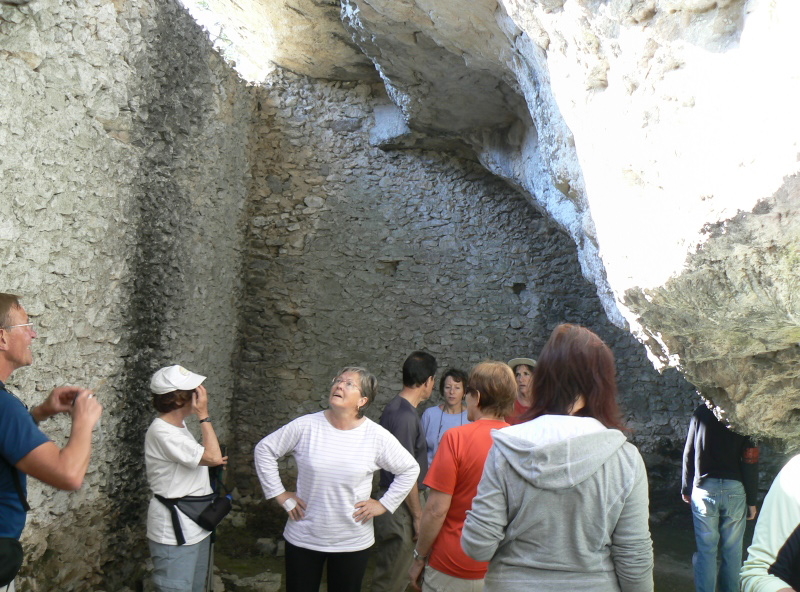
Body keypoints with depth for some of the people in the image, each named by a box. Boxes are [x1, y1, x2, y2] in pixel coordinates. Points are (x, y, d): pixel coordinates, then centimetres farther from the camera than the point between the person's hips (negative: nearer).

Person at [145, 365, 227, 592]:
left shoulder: (178, 425, 6)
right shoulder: (162, 432, -23)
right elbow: (213, 456, -26)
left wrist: (212, 461, 1)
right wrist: (204, 415, -19)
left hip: (196, 527, 10)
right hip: (174, 534, -9)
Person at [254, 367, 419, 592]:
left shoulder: (377, 437, -10)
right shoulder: (305, 426, -10)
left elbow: (409, 469, -1)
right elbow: (264, 449, -1)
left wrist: (384, 504, -5)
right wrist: (279, 494, -4)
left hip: (353, 542, 0)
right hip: (303, 538, 0)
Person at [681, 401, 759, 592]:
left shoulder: (701, 413, -2)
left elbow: (688, 454, 1)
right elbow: (750, 460, -6)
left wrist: (685, 488, 11)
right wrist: (752, 500, 1)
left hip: (704, 488, 0)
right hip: (735, 490, 0)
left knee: (706, 549, 6)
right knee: (732, 550, 11)